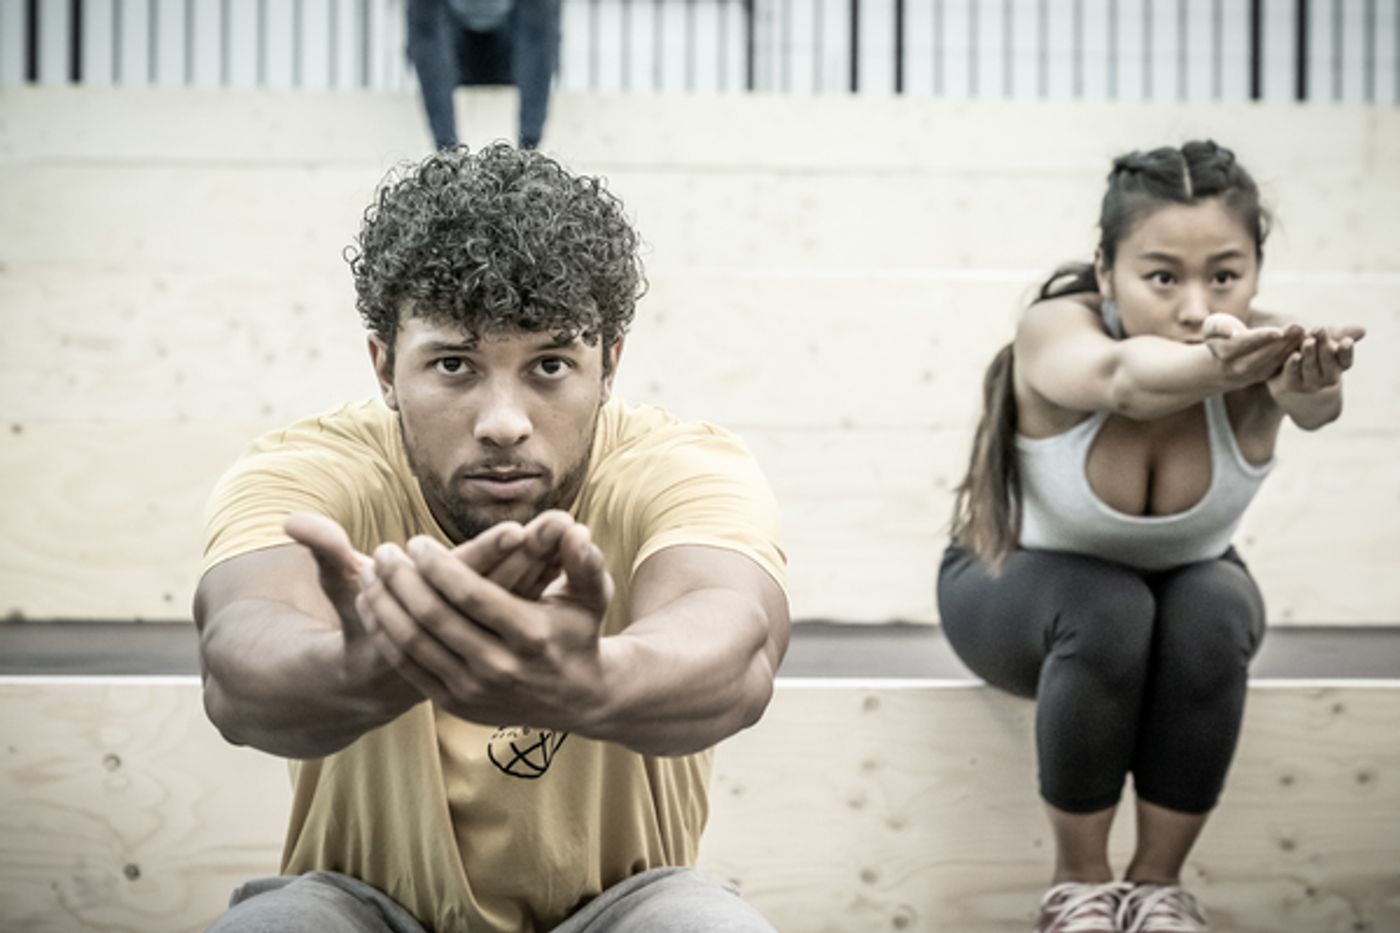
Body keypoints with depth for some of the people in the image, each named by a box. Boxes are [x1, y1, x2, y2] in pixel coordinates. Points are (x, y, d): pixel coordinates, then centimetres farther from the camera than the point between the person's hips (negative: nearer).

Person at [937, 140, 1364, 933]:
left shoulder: (1261, 350, -27)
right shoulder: (1056, 330, -32)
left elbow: (1310, 399, -52)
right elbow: (1119, 376, -57)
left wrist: (1310, 385, -77)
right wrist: (1210, 364, -80)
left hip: (1189, 582, 2)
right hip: (1019, 588, -2)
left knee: (1217, 610, -31)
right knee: (1106, 611, -34)